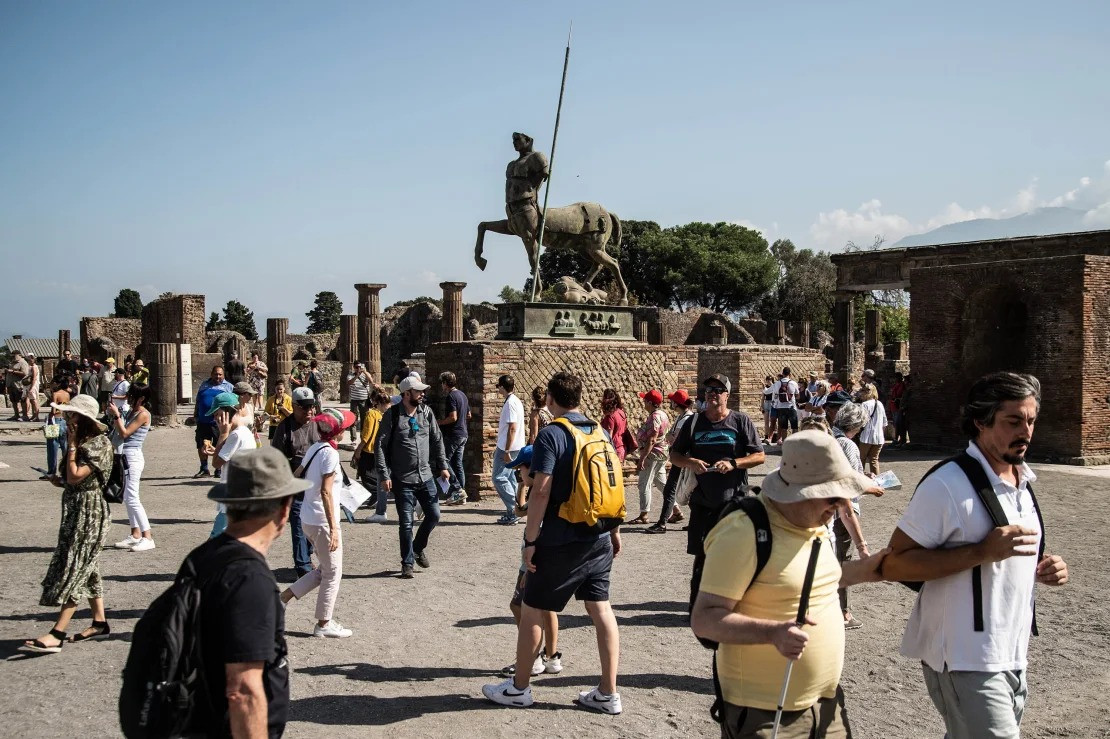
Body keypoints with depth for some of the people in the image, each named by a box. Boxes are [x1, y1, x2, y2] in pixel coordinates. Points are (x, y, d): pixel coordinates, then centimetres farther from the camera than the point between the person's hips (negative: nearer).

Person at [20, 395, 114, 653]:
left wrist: (71, 445, -16)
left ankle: (57, 635, -12)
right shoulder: (81, 442, 12)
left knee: (74, 569, -11)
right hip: (75, 509, 10)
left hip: (88, 511, -10)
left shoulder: (99, 444, -15)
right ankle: (99, 622, 19)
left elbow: (74, 476, -21)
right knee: (86, 568, 12)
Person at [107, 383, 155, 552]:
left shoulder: (143, 414, -12)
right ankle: (135, 535, 18)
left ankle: (148, 537, -10)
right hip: (125, 456, 10)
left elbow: (124, 433, -16)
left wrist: (117, 415, -12)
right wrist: (113, 417, 7)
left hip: (133, 457, -10)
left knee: (132, 498, -11)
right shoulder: (131, 412, 15)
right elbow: (118, 431, 16)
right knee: (127, 498, 12)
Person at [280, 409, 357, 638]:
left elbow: (297, 476, 16)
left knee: (323, 570, 20)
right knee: (333, 573, 5)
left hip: (308, 518, 9)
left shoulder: (314, 448, 7)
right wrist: (333, 528, -22)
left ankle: (283, 598, 17)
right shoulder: (330, 453, -18)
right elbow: (326, 492, -22)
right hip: (322, 522, -9)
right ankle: (324, 624, 14)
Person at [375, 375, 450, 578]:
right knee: (405, 523, 3)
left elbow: (437, 440, 12)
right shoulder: (392, 415, -10)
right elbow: (380, 446, -9)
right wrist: (384, 476, -13)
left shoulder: (426, 412, 4)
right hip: (402, 480, -4)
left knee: (434, 515, 7)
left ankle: (418, 547, 32)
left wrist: (443, 466, 8)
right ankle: (407, 563, 17)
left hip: (425, 476, 4)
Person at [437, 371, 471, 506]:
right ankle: (460, 496, 10)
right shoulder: (462, 395, 14)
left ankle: (457, 490, -9)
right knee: (457, 463, 10)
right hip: (463, 434, 9)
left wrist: (439, 422, -9)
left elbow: (453, 417, -21)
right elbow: (468, 415, 21)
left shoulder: (451, 396, -14)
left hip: (453, 435, -9)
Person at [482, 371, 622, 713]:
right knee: (601, 609, 10)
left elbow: (541, 492, -19)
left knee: (532, 610, 7)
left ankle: (518, 688, 19)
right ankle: (608, 693, 12)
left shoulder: (551, 435, -13)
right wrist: (615, 530, 19)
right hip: (599, 538, 7)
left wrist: (530, 540, -12)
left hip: (562, 541, -6)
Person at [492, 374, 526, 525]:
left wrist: (506, 451, -21)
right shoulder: (516, 401, 13)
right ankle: (514, 512, 16)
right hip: (515, 447, 10)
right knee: (509, 478, 14)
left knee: (499, 478, -7)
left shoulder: (510, 403, -17)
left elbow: (512, 428, -22)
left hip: (507, 448, -10)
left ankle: (513, 512, -7)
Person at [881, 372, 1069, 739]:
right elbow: (893, 564, -20)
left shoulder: (1022, 483, 10)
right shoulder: (947, 485, -18)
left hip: (1014, 659, 8)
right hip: (966, 664, -8)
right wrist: (982, 551, -27)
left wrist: (1041, 570, 1)